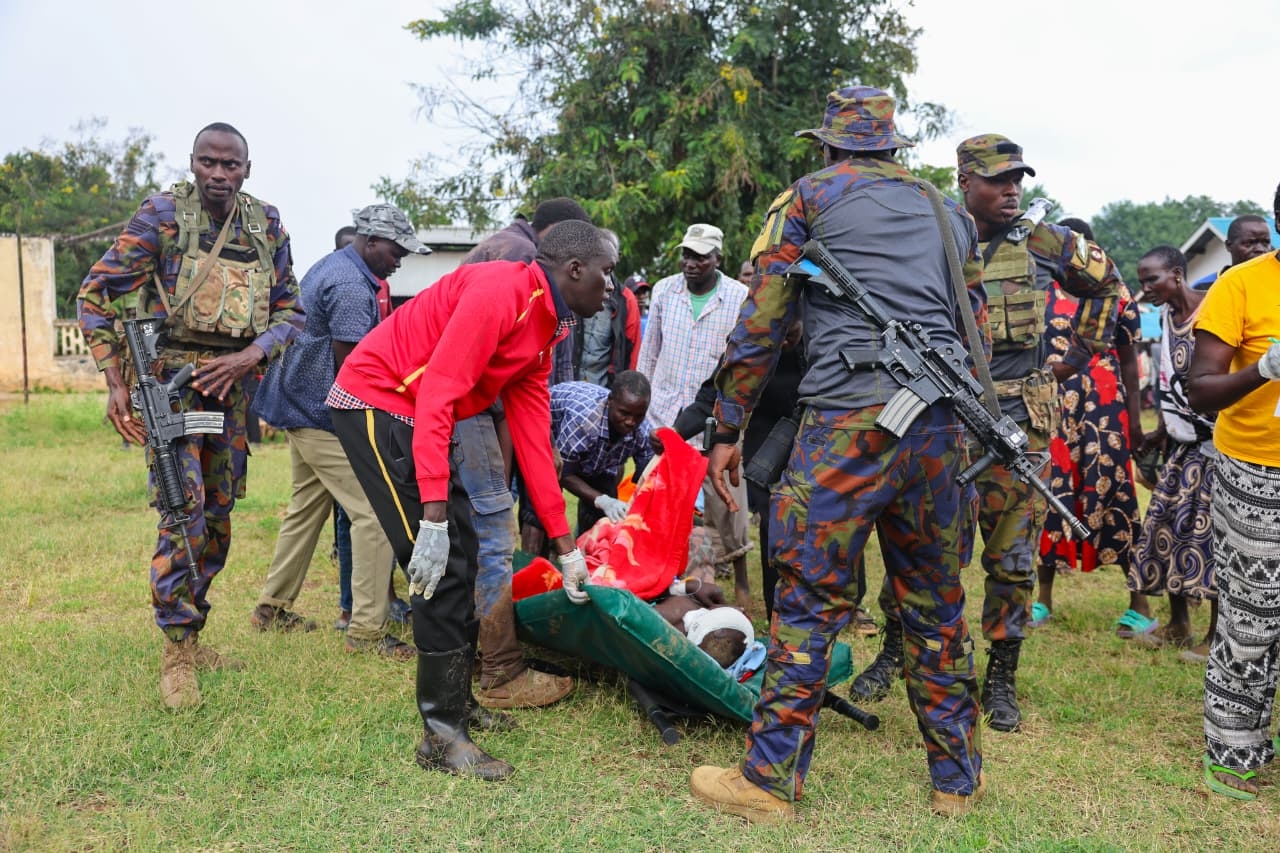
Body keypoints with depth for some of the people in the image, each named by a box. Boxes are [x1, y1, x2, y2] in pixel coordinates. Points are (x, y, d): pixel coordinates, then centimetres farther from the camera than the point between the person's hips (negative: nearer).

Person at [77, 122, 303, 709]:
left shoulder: (267, 226, 5)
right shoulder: (164, 214, -6)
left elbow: (290, 309, 8)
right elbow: (94, 294, -4)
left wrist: (249, 356, -10)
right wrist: (115, 382, -10)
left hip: (230, 383, 5)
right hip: (170, 378, -5)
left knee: (218, 515, 10)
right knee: (185, 510, -15)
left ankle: (191, 634, 25)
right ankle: (176, 652, -4)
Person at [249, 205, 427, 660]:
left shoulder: (327, 266, 15)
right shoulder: (352, 287, -18)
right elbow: (348, 365, -21)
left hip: (299, 408, 11)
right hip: (326, 417, -11)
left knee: (307, 507, 20)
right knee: (373, 513, -10)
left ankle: (272, 606, 29)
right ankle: (367, 628, -8)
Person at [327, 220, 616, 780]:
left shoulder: (543, 327, 9)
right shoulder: (500, 291, -20)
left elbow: (533, 438, 10)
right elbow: (436, 396, -27)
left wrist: (565, 545, 9)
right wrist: (434, 519, -31)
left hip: (413, 418, 10)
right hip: (375, 404, -10)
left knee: (462, 556, 13)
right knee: (441, 569, -11)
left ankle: (458, 702, 25)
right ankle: (443, 736, 0)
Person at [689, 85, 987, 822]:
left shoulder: (808, 197, 8)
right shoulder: (946, 211, 22)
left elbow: (760, 325, 2)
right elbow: (974, 327, 22)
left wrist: (729, 430, 7)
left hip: (847, 422, -5)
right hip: (940, 424, 5)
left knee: (811, 601, -1)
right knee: (938, 604, 14)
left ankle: (771, 779, 6)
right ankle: (958, 775, 24)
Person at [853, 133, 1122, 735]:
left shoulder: (1046, 244, 3)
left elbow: (1105, 283, 19)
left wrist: (1082, 354, 14)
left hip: (1019, 421, 1)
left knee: (1013, 556, 5)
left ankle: (1001, 680, 19)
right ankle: (893, 652, 21)